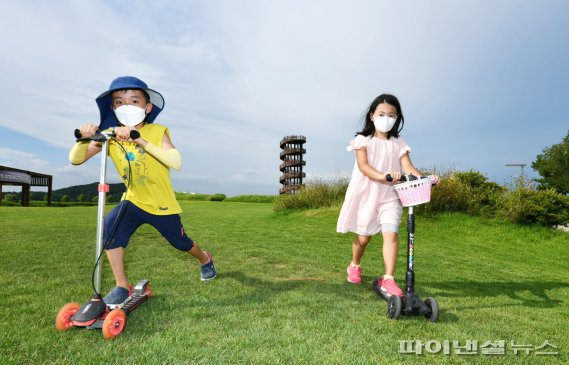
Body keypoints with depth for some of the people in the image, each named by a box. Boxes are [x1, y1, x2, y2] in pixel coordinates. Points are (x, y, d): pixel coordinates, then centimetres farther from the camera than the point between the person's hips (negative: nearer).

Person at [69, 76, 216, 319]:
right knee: (111, 226, -26)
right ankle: (122, 287, -8)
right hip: (133, 200, 3)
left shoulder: (158, 131, -18)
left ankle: (205, 259, 49)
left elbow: (177, 163, -35)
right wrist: (84, 139, -32)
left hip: (162, 204, -2)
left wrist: (141, 141, -42)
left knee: (181, 242, 13)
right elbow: (75, 160, -12)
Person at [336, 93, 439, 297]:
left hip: (389, 197, 2)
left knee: (391, 234, -16)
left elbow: (408, 167, -6)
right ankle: (354, 266, 37)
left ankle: (388, 280, -10)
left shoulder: (399, 144, 6)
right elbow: (363, 166, -16)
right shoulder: (363, 140, -1)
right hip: (366, 195, -1)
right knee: (363, 237, 9)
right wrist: (383, 176, -35)